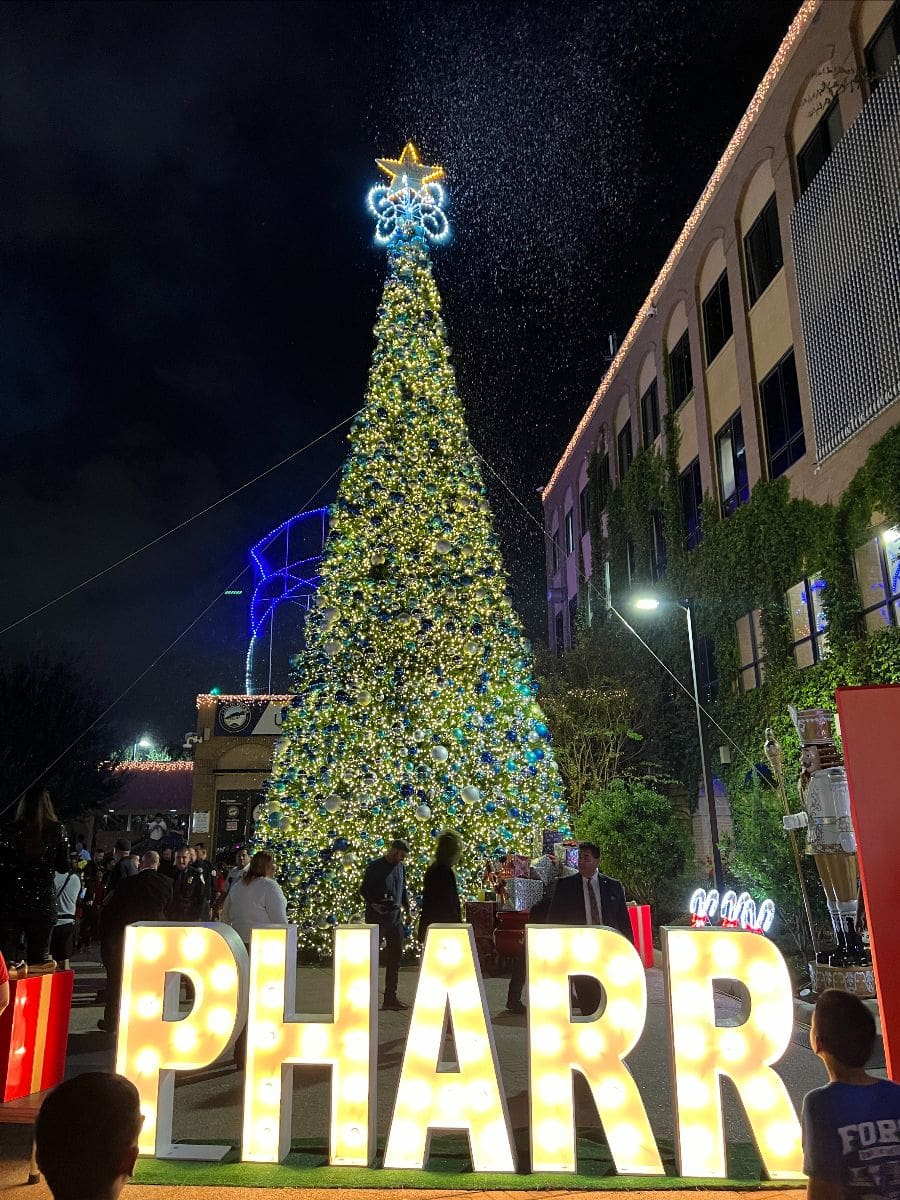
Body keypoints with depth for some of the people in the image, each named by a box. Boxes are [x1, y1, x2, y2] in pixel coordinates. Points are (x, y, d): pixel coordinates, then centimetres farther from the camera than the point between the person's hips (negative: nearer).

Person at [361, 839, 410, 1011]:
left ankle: (390, 998, 12)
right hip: (377, 915, -6)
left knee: (396, 956, 5)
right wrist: (373, 904, -18)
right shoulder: (375, 866, -7)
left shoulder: (400, 867, 11)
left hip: (395, 916, 6)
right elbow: (364, 889, -5)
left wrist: (407, 908, 10)